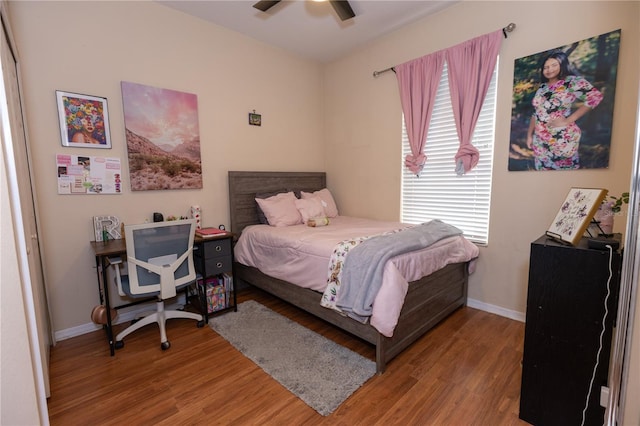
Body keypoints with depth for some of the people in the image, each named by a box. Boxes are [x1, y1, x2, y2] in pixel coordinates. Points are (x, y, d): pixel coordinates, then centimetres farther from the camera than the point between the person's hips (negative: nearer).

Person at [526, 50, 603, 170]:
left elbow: (595, 96, -16)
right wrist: (529, 135, 10)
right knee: (542, 169, 10)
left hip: (562, 139, -5)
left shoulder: (572, 81, -6)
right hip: (540, 140, 5)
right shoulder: (542, 87, 12)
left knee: (564, 171, 3)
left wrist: (568, 120, -19)